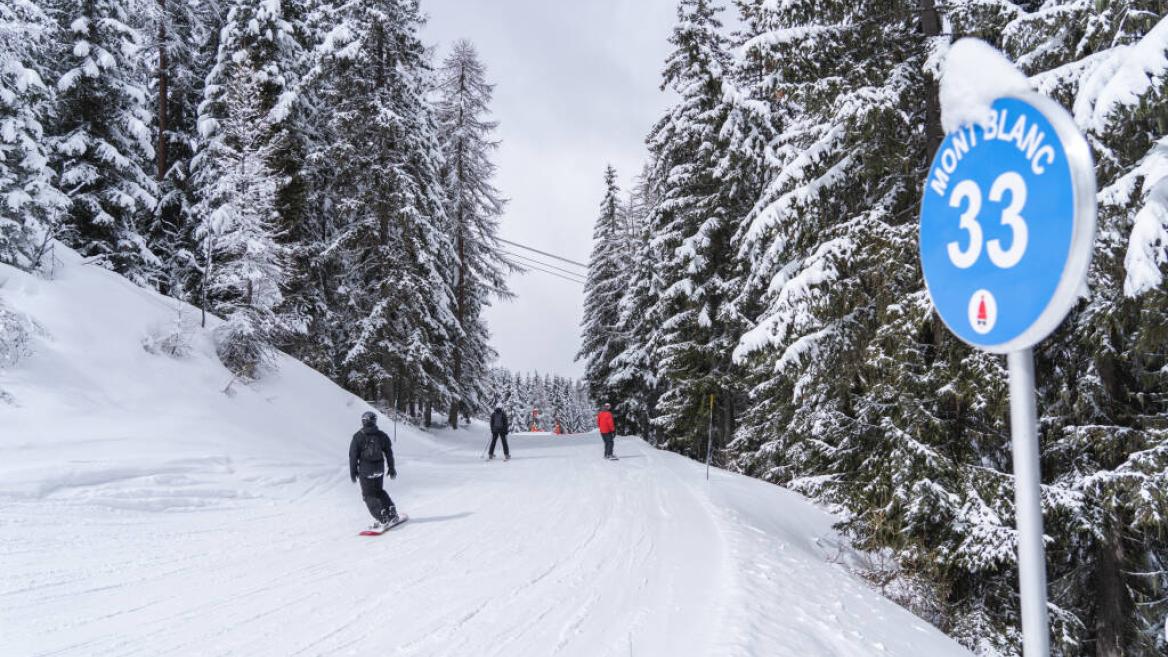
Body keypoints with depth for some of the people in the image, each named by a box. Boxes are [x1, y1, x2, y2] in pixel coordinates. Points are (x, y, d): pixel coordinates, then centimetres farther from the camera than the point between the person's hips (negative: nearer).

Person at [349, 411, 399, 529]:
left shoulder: (358, 437, -8)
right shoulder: (382, 435, 2)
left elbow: (353, 456, -6)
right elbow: (389, 453, 7)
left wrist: (353, 472, 3)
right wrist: (391, 469, 16)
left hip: (365, 470, -4)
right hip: (379, 469, 4)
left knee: (369, 495, 3)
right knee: (379, 491, 23)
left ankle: (382, 519, -9)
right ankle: (392, 512, 17)